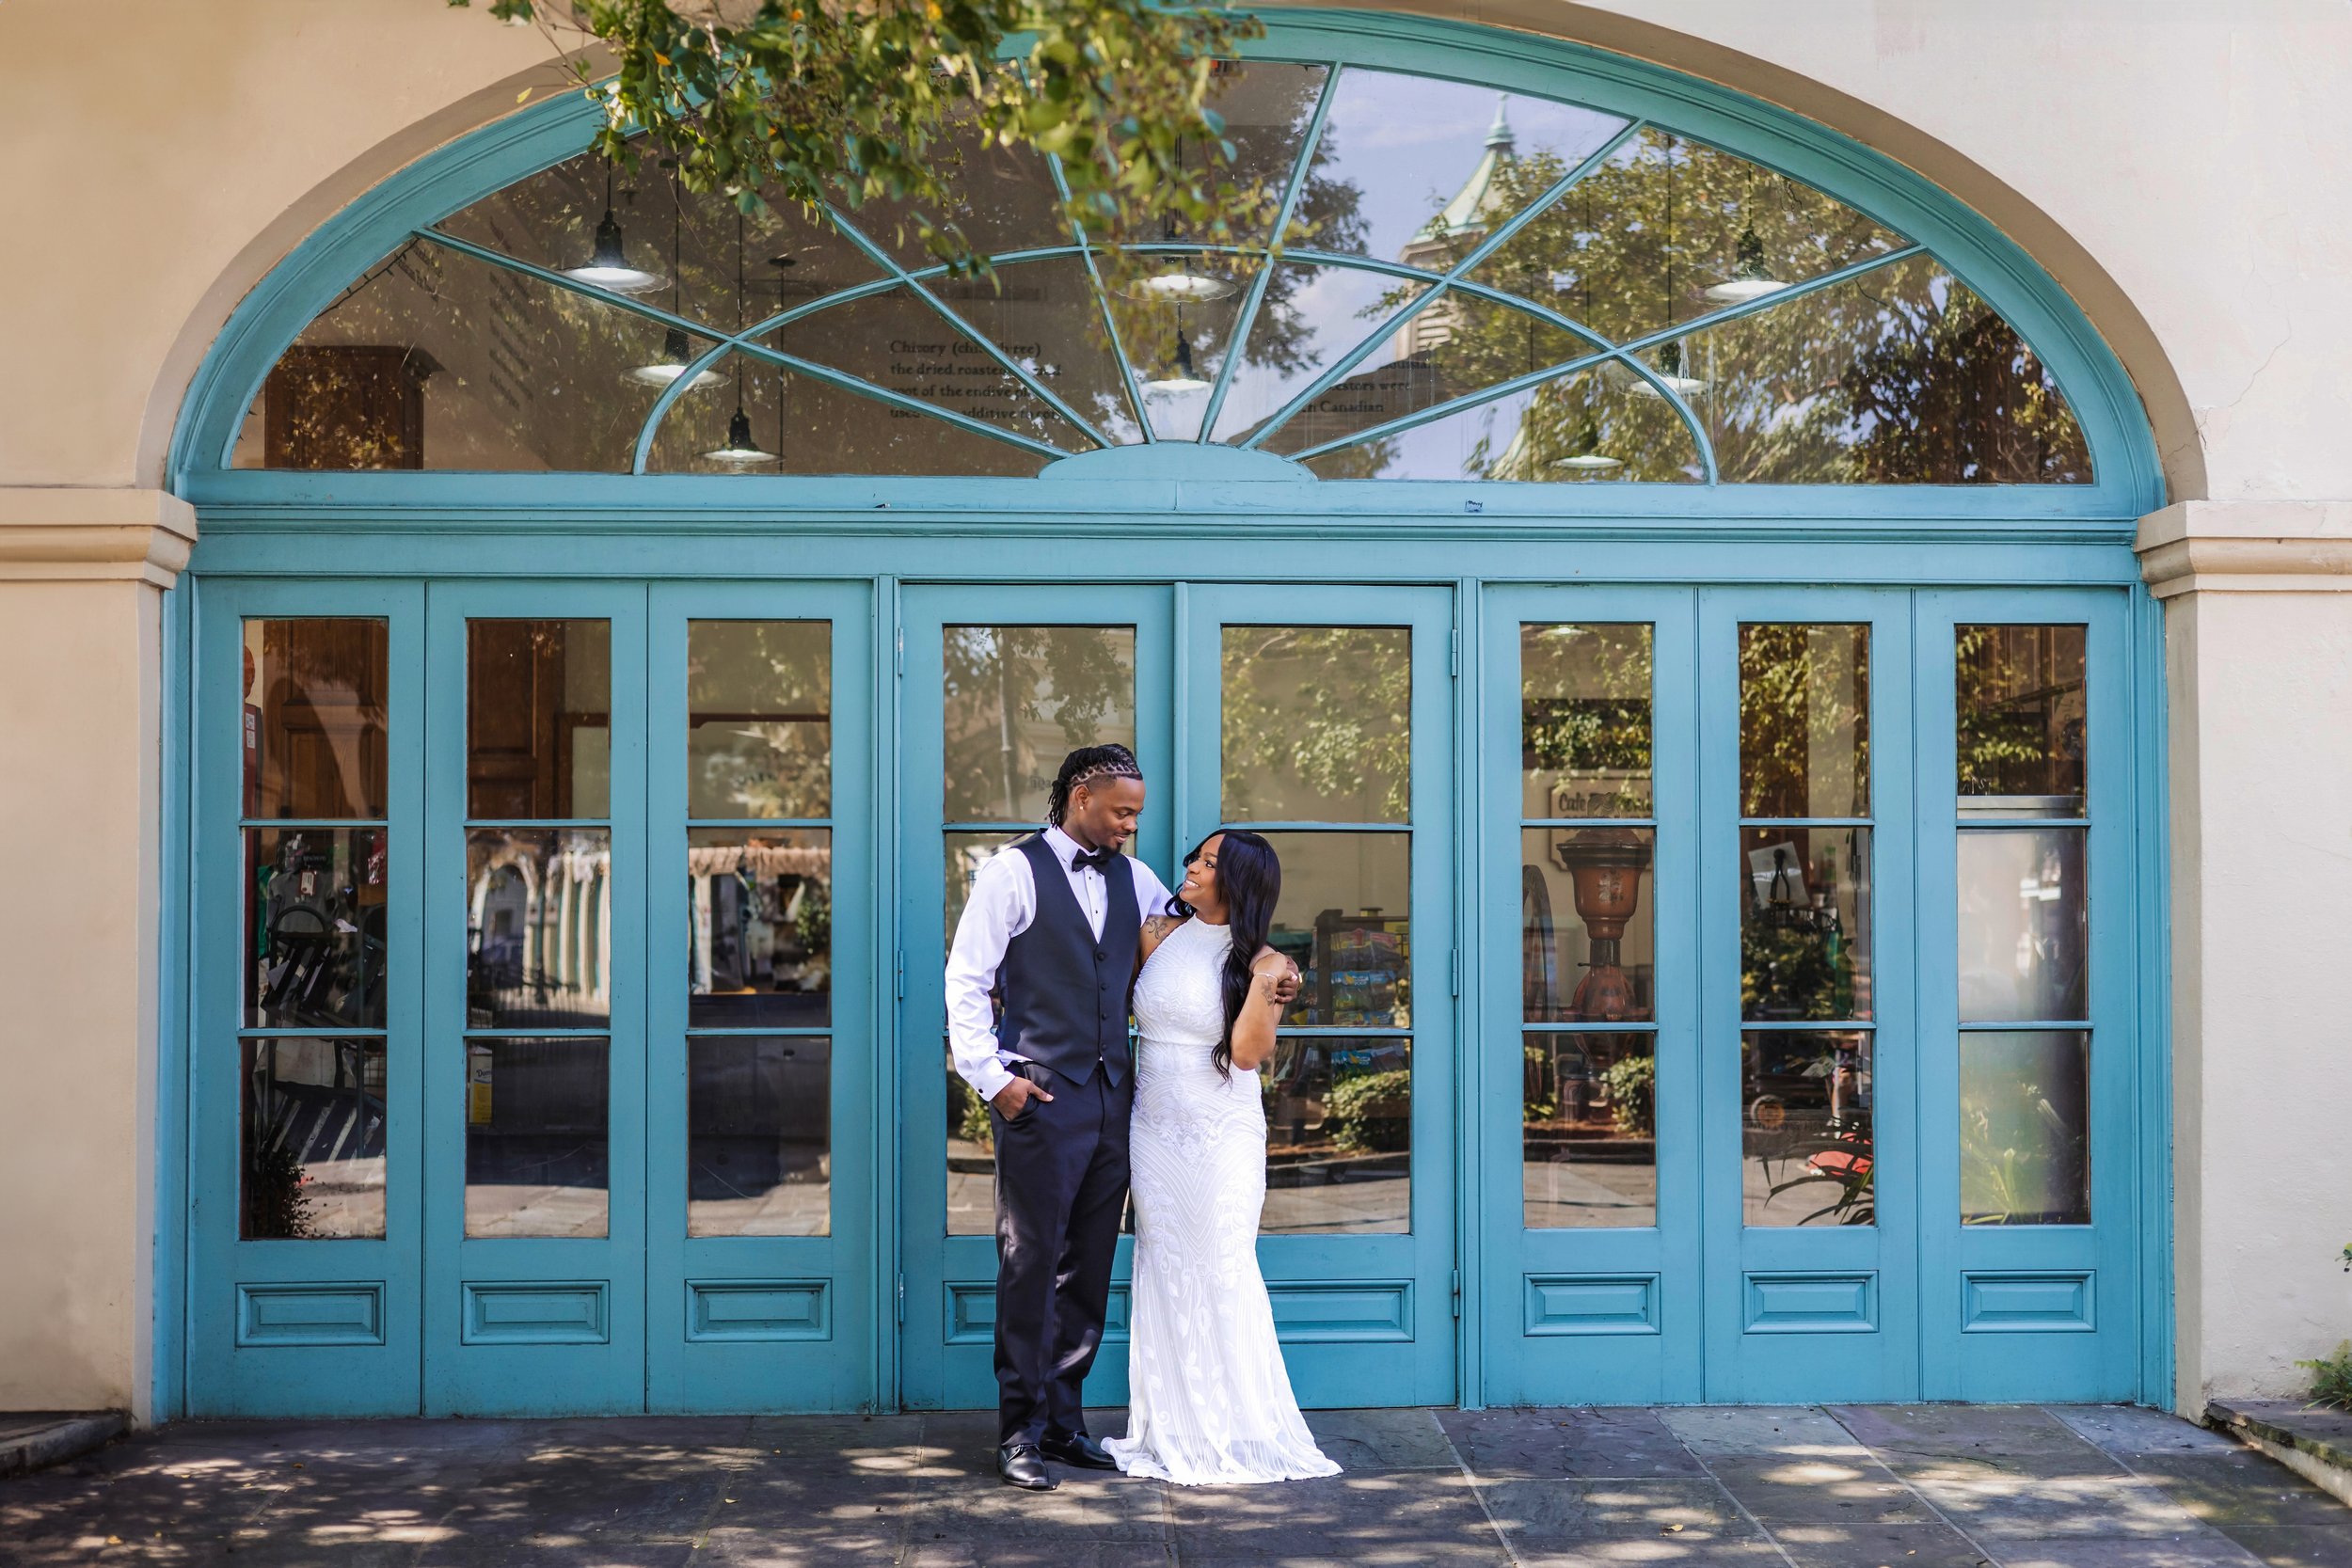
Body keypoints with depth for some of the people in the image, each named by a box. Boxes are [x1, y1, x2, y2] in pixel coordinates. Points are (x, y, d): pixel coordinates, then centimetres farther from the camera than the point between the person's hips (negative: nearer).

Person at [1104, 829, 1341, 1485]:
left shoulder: (1259, 961, -5)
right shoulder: (1160, 934, 6)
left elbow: (1248, 1052, -14)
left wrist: (1265, 988, -25)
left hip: (1222, 1136, -4)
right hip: (1156, 1129, 4)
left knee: (1221, 1273, -5)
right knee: (1164, 1272, 7)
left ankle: (1229, 1437, 5)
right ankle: (1172, 1431, 17)